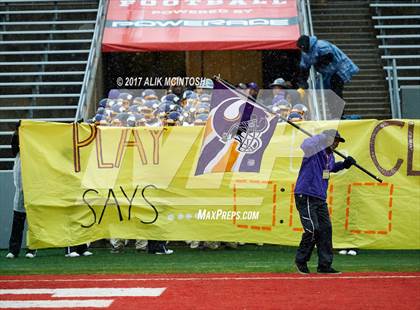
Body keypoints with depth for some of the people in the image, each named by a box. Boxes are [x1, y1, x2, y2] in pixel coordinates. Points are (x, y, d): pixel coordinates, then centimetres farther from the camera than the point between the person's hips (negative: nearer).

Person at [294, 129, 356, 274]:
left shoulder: (330, 156, 14)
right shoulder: (314, 151, -11)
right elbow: (305, 144, -35)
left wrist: (344, 164, 17)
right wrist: (326, 135, -38)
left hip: (321, 199, 9)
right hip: (305, 197, -9)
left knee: (326, 230, 4)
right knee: (313, 229, -14)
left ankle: (324, 265, 10)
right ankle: (301, 260, 4)